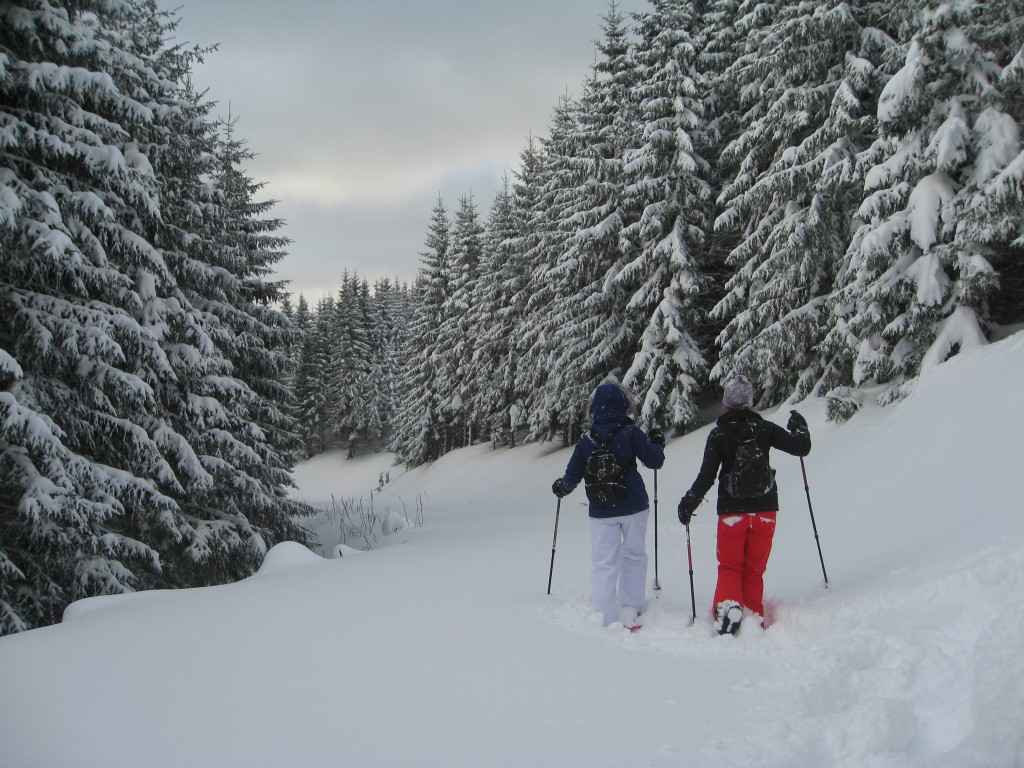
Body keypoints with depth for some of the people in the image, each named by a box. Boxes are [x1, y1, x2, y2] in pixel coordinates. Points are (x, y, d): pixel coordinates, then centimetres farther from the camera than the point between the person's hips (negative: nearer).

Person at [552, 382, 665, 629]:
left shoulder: (586, 440, -1)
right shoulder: (630, 432, -8)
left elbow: (572, 476, 5)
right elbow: (654, 461, -4)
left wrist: (561, 487, 28)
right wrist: (657, 443, 17)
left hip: (601, 511, 1)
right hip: (633, 507, -1)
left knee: (603, 564, 3)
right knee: (634, 555, 17)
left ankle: (605, 619, -1)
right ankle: (631, 611, 17)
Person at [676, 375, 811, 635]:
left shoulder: (719, 434, -7)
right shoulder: (764, 428, -3)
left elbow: (706, 476, -10)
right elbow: (801, 448, -1)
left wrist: (689, 502, 1)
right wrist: (800, 427, 19)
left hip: (732, 511, -2)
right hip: (764, 509, 2)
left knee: (730, 567, 12)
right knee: (754, 570, 12)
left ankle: (728, 604, -12)